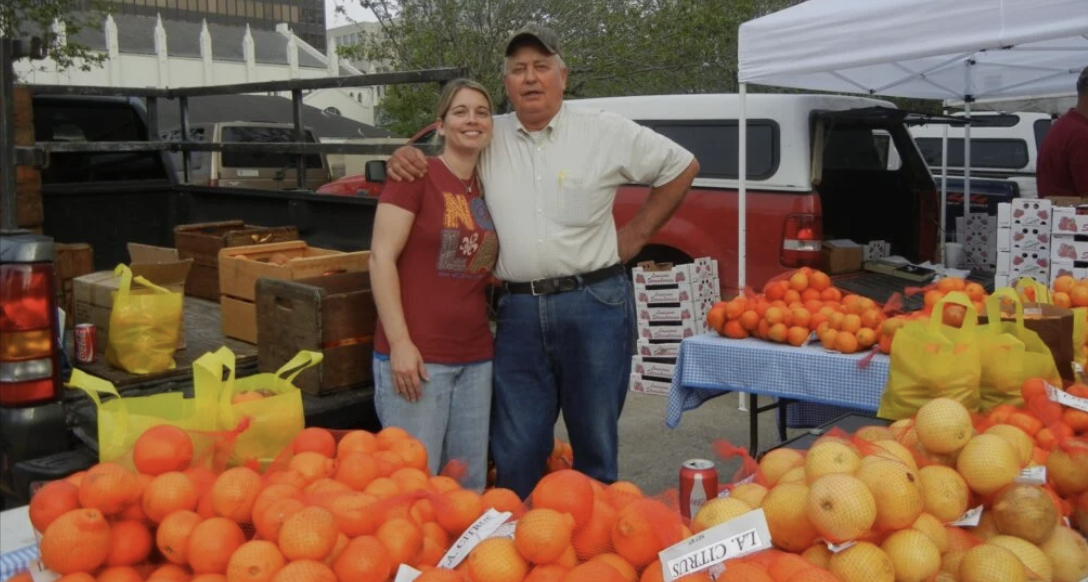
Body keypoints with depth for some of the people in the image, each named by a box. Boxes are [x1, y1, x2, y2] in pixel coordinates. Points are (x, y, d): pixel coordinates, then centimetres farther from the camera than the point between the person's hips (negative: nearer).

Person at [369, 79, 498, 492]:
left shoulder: (488, 189, 12)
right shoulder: (416, 175, -6)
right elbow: (382, 258, -11)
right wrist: (400, 343, -17)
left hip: (476, 357, 6)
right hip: (416, 356, -6)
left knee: (471, 483, 12)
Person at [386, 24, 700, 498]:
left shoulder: (607, 133, 2)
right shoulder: (488, 137, 7)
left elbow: (681, 167, 11)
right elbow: (442, 150, 20)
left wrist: (637, 233, 7)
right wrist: (404, 155, -4)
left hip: (594, 304, -2)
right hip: (518, 311, 2)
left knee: (596, 441, 9)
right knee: (515, 452, 7)